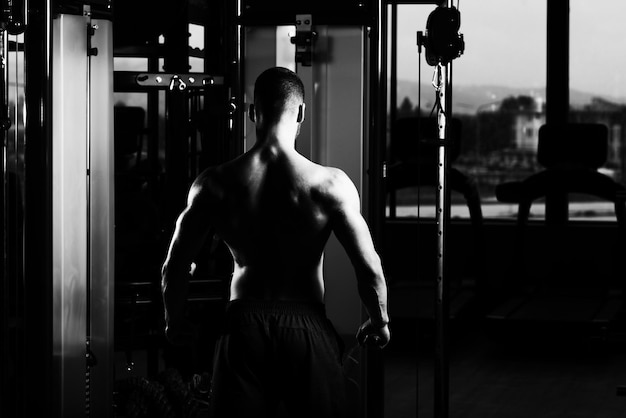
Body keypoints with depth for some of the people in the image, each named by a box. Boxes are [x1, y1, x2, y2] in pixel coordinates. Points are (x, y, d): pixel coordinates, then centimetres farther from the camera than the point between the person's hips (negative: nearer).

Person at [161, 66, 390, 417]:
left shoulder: (216, 184, -5)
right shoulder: (329, 184, -10)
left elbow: (175, 266, -1)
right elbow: (370, 268, -9)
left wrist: (175, 322, 16)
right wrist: (379, 322, 9)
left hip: (244, 325, 1)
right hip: (306, 324, -1)